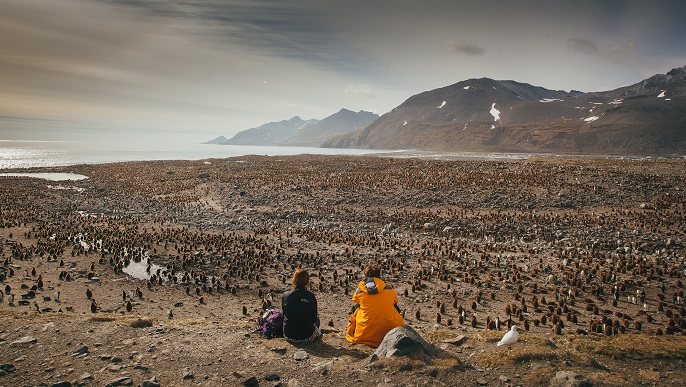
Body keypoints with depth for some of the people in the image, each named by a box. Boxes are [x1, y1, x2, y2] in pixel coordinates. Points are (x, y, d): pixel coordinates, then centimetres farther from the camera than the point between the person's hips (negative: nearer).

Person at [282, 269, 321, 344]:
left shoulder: (285, 295, -8)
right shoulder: (310, 296, -15)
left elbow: (284, 315, 7)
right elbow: (313, 318, -4)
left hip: (289, 336, 3)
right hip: (307, 337, -3)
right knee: (317, 317, 28)